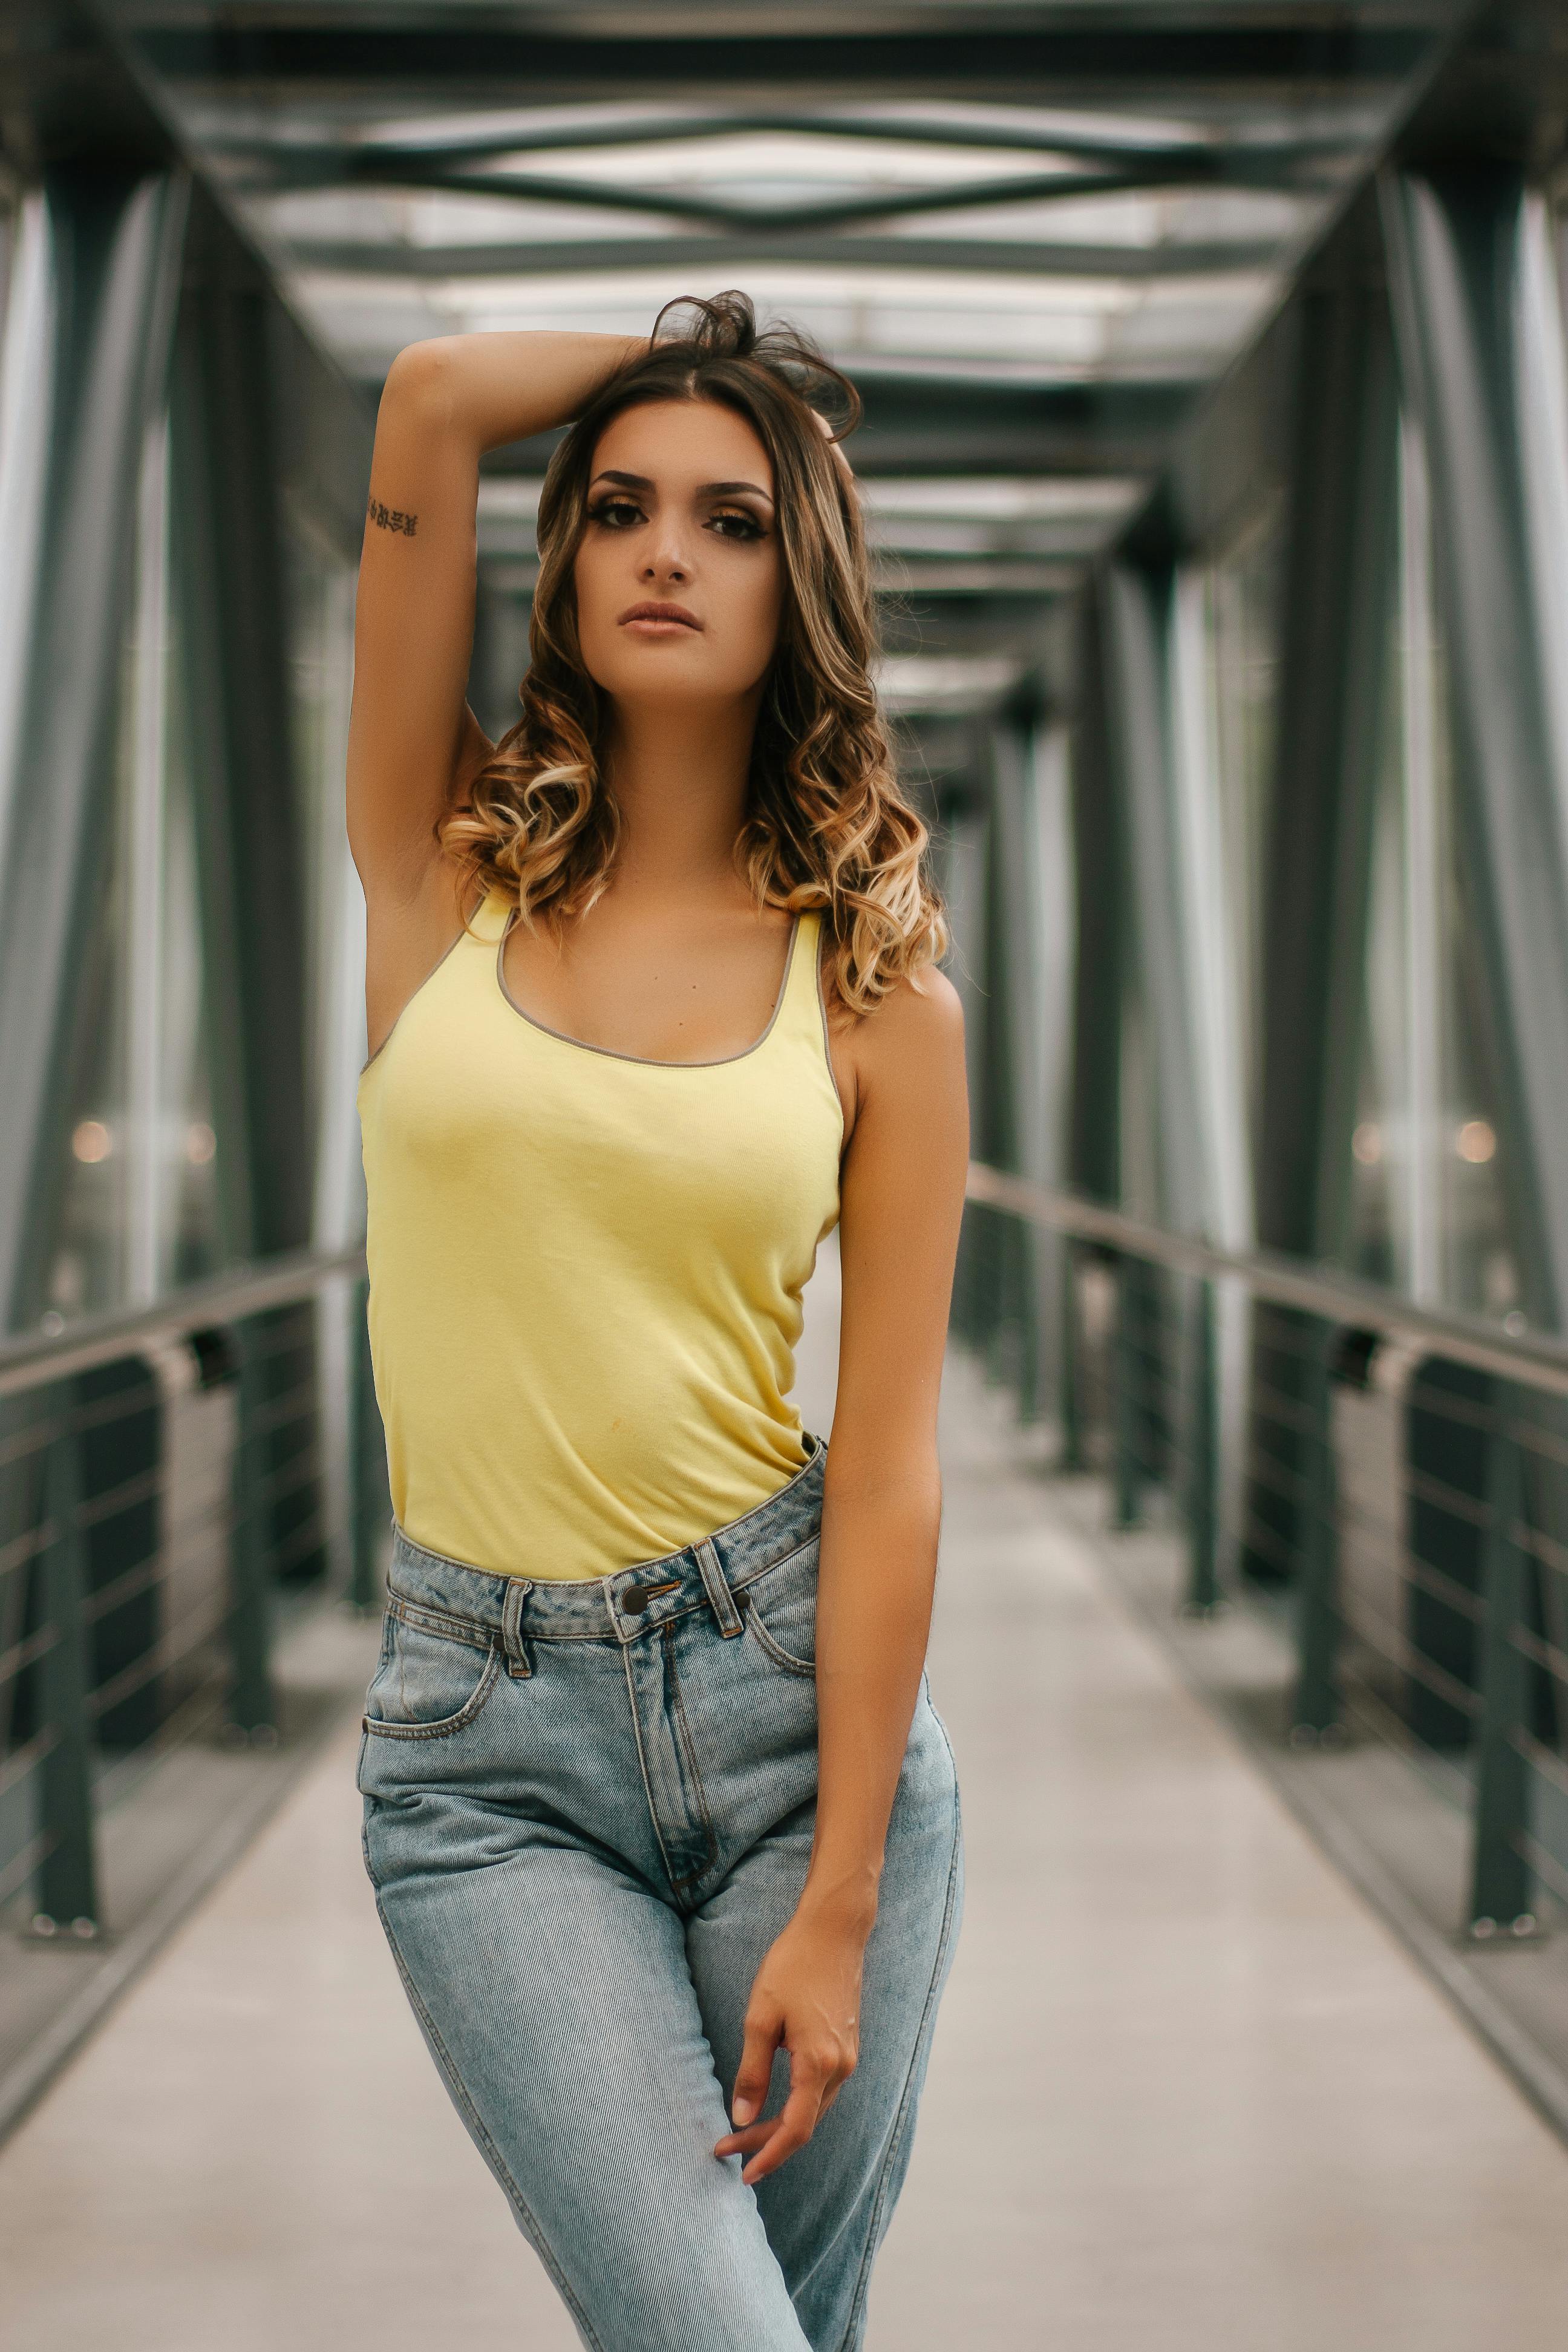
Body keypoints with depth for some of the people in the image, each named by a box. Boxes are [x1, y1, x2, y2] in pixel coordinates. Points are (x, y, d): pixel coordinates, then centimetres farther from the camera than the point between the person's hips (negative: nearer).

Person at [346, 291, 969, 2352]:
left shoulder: (877, 985, 2)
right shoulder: (449, 868, 3)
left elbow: (889, 1461, -3)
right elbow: (434, 394, -7)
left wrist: (838, 1912, -9)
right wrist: (701, 348, 11)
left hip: (798, 1687, 1)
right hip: (488, 1740, -1)